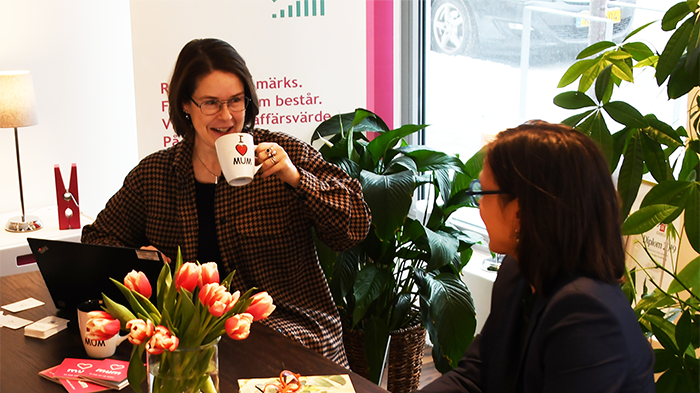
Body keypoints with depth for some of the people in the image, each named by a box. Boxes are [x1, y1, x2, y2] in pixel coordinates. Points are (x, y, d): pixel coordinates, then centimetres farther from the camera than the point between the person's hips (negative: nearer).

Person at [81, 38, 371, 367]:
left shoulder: (283, 156, 0)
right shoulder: (153, 174, 8)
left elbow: (354, 228, -4)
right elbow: (98, 238, 19)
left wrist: (296, 178, -18)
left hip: (285, 323, -3)